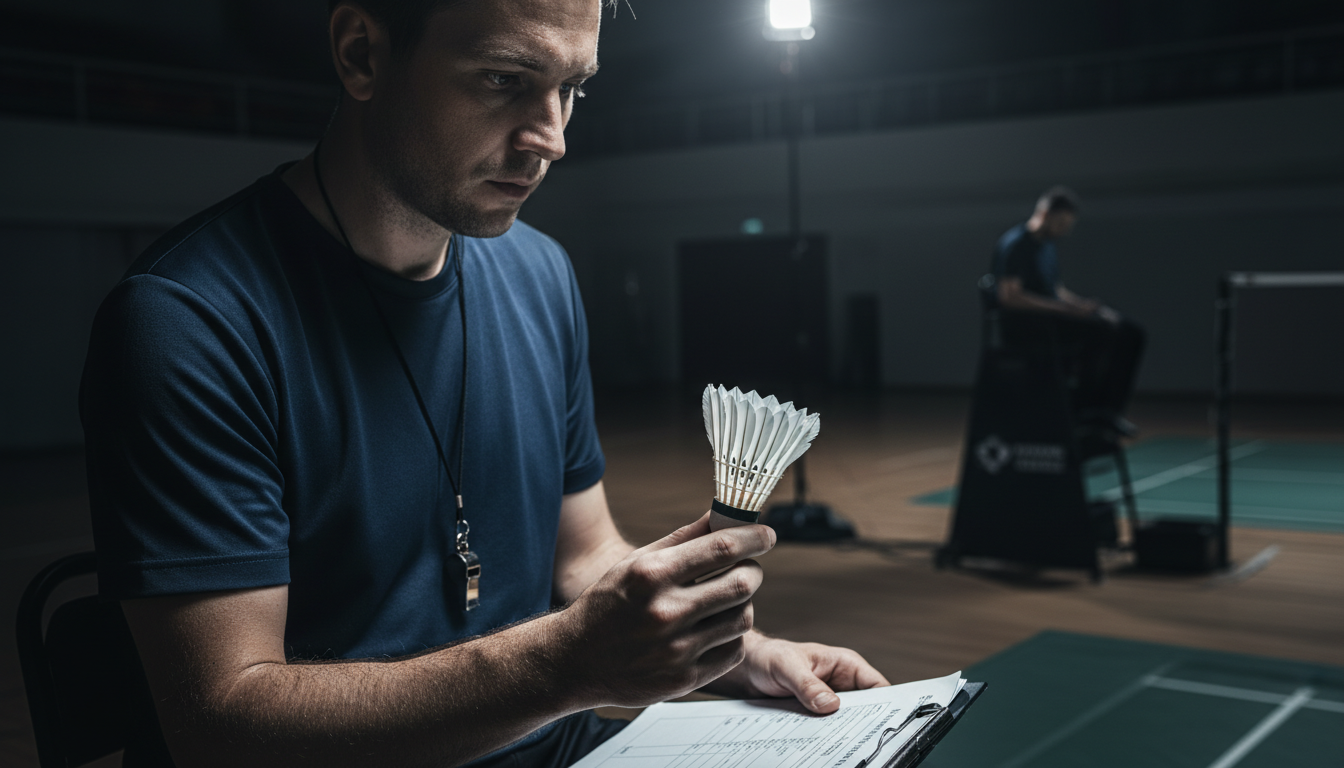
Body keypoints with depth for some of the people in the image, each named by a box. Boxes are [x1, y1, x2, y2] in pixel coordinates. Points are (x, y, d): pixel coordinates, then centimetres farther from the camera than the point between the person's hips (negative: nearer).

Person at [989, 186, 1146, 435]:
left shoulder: (1048, 245, 18)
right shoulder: (1015, 244, -12)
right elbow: (1009, 296, -23)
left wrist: (1082, 304, 4)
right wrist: (1066, 309, -24)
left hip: (1053, 316, 10)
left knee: (1131, 332, -4)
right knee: (1102, 330, -30)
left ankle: (1109, 408, -5)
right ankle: (1085, 407, -19)